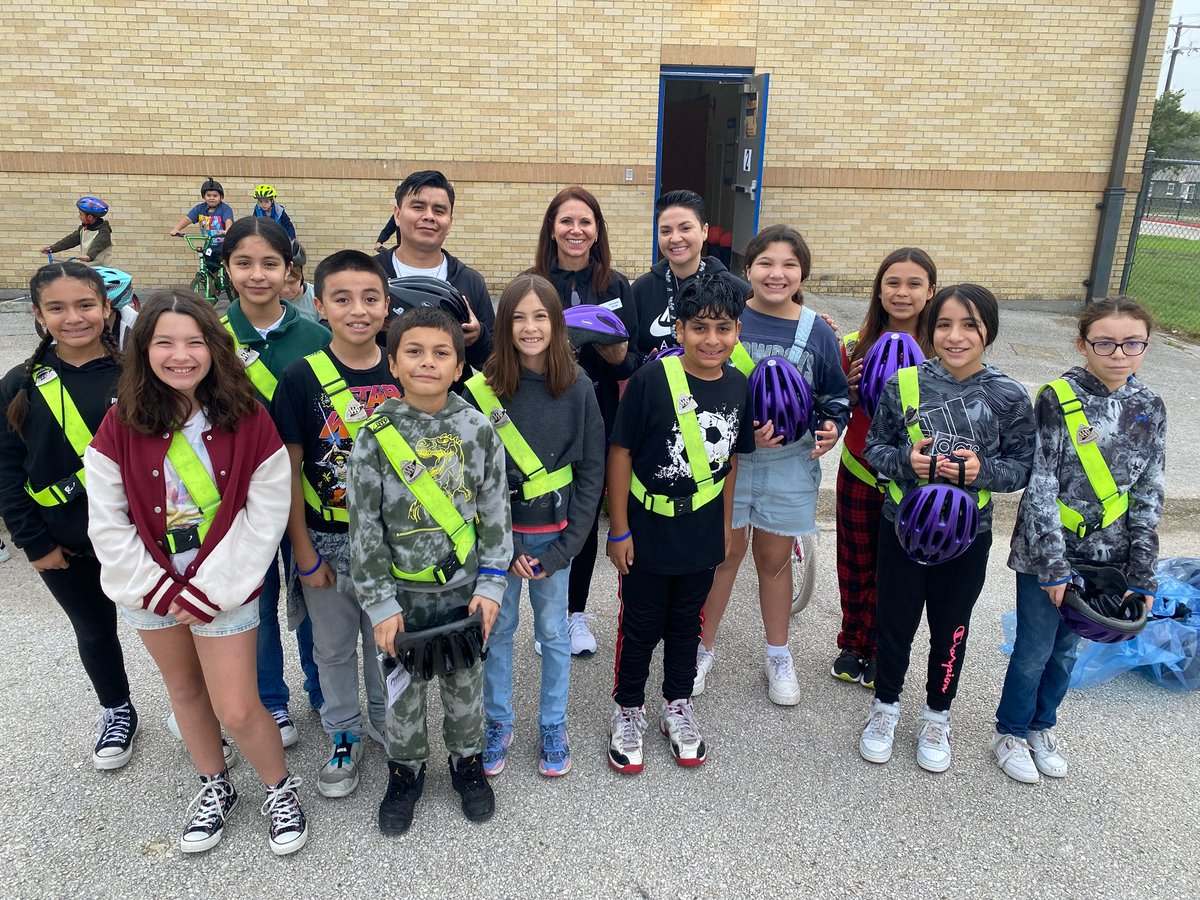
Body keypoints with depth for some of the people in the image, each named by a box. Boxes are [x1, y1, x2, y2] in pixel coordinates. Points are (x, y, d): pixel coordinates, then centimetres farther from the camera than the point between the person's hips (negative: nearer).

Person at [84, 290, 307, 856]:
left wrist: (211, 589, -14)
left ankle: (281, 789, 29)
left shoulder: (247, 420, -14)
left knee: (237, 710, 0)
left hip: (224, 586, -3)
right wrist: (158, 588, -10)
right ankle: (215, 788, 45)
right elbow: (107, 522, -6)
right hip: (151, 589, 3)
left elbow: (266, 515, -13)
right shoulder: (121, 426, -9)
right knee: (184, 689, 21)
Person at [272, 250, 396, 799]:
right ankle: (343, 737, 37)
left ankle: (384, 719, 42)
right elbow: (289, 470, -8)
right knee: (333, 646, 16)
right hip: (326, 540, -1)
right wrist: (304, 551, -8)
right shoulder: (302, 377, -12)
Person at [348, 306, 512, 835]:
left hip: (464, 588, 1)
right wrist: (380, 604, -9)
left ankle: (467, 761, 42)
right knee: (404, 689, 15)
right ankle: (406, 770, 40)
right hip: (403, 593, 0)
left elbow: (495, 513, -3)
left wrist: (490, 587, -7)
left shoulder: (478, 430, -8)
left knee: (465, 683, 17)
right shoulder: (375, 436, -11)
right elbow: (364, 525, -8)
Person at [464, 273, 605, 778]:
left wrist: (564, 547, -9)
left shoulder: (578, 389, -7)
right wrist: (502, 547, -10)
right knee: (497, 629, 13)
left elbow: (592, 471, -5)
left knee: (554, 632, 13)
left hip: (553, 532, 0)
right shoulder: (481, 391, -10)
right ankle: (497, 724, 34)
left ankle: (553, 728, 33)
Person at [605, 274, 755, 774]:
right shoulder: (652, 380, -19)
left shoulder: (737, 386, -3)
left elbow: (730, 460, 8)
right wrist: (619, 530, -12)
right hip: (648, 532, -4)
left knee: (686, 623, 20)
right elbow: (621, 454, -14)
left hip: (702, 536, 4)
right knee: (640, 626, 12)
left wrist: (725, 525, 12)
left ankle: (678, 706, 41)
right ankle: (628, 711, 34)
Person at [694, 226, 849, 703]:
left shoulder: (817, 332, -1)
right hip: (728, 457, -1)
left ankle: (778, 656, 34)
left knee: (775, 559, 14)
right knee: (725, 554, 9)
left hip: (791, 462, 1)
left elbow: (836, 396, 10)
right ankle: (703, 650, 29)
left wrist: (831, 427, -11)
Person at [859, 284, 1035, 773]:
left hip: (967, 535, 0)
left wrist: (983, 470, -22)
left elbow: (1022, 466, -3)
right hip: (902, 525, 0)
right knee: (894, 622, 15)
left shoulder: (1009, 397, -10)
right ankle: (886, 704, 40)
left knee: (950, 629, 17)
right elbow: (875, 446, -2)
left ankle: (937, 714, 42)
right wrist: (905, 461, -22)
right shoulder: (903, 383, -11)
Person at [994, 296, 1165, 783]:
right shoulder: (1058, 399, -15)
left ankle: (1042, 725, 42)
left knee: (1067, 649, 19)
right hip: (1046, 551, -4)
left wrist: (1142, 573, 0)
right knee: (1034, 650, 9)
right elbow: (1040, 486, -16)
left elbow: (1148, 495, 3)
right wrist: (1052, 565, -18)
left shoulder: (1150, 408, -1)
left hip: (1105, 555, 4)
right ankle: (1010, 733, 31)